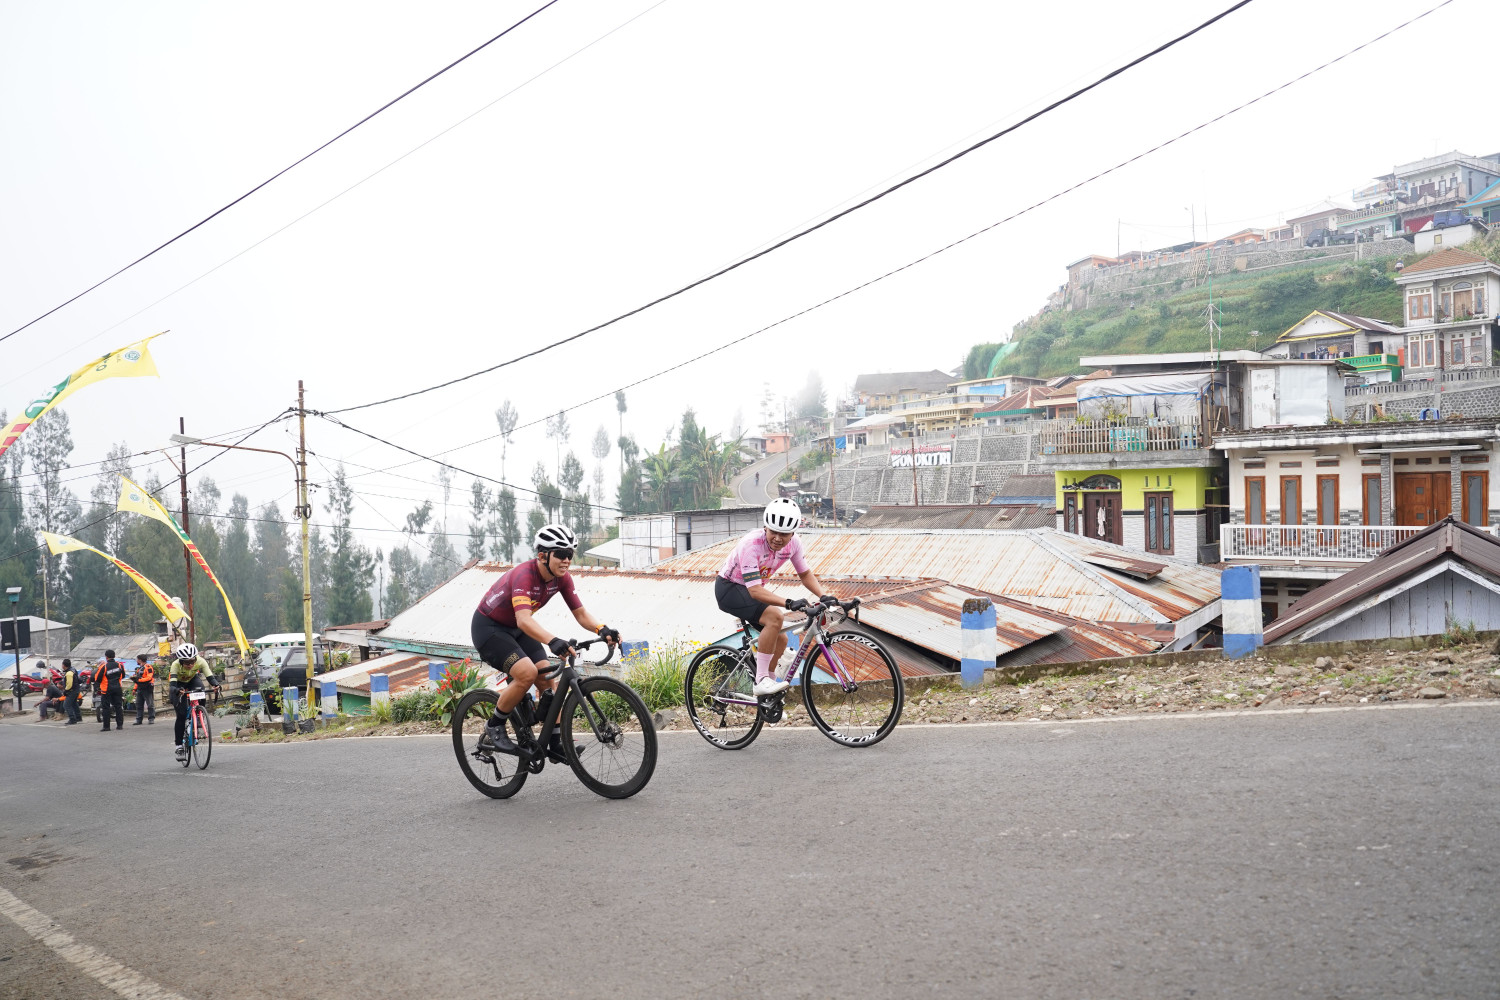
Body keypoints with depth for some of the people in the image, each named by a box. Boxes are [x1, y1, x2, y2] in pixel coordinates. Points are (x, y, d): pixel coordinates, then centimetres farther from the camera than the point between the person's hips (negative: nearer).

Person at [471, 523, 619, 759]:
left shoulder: (561, 578, -11)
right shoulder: (524, 574, -33)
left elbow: (581, 613, -9)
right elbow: (523, 619, -47)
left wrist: (603, 630, -30)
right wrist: (553, 641, -62)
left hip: (516, 630, 7)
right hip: (488, 628, -7)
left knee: (549, 680, -6)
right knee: (527, 673, -26)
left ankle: (556, 743, 2)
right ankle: (492, 731, -10)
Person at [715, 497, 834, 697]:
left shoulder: (793, 543, -14)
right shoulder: (751, 544, -34)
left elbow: (805, 573, 2)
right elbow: (755, 590, -38)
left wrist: (824, 596, -15)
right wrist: (788, 603, -49)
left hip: (752, 589, 8)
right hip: (729, 588, -8)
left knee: (780, 640, 4)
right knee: (775, 616, -29)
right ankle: (762, 681, -25)